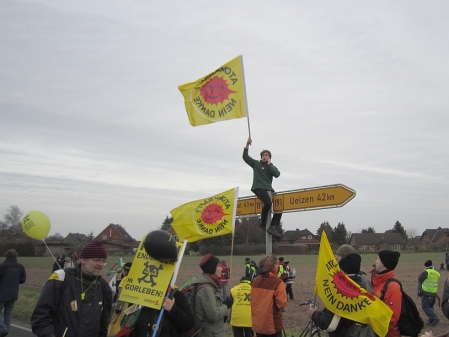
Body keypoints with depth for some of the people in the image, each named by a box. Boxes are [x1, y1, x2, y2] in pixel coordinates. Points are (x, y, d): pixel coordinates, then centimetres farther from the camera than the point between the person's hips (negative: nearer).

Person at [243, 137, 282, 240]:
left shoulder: (272, 167, 20)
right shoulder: (256, 164, 13)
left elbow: (277, 174, -2)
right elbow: (245, 157, 1)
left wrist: (269, 164, 0)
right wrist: (247, 145, -11)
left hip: (268, 189, 5)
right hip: (258, 188, -5)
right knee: (268, 202, -31)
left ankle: (274, 227, -12)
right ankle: (263, 222, -13)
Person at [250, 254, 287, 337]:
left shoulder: (255, 281, 1)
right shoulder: (277, 282, -18)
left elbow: (252, 300, 9)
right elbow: (282, 304, -19)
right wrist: (285, 303, 2)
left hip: (257, 323, 6)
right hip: (272, 324, -6)